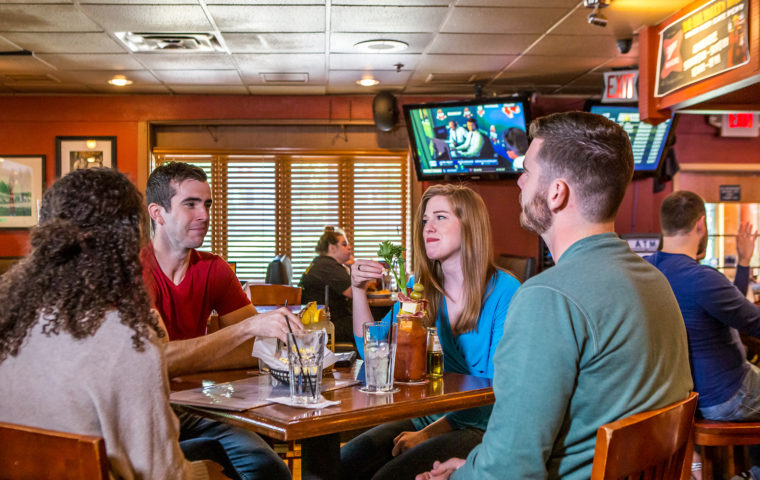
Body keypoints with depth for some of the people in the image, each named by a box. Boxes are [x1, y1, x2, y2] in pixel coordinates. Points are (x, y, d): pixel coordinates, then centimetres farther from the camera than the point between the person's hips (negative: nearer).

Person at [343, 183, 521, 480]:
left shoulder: (504, 291, -10)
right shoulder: (420, 287, 8)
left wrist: (429, 432, -21)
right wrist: (358, 290, -3)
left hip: (479, 427, -5)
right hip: (424, 416, 5)